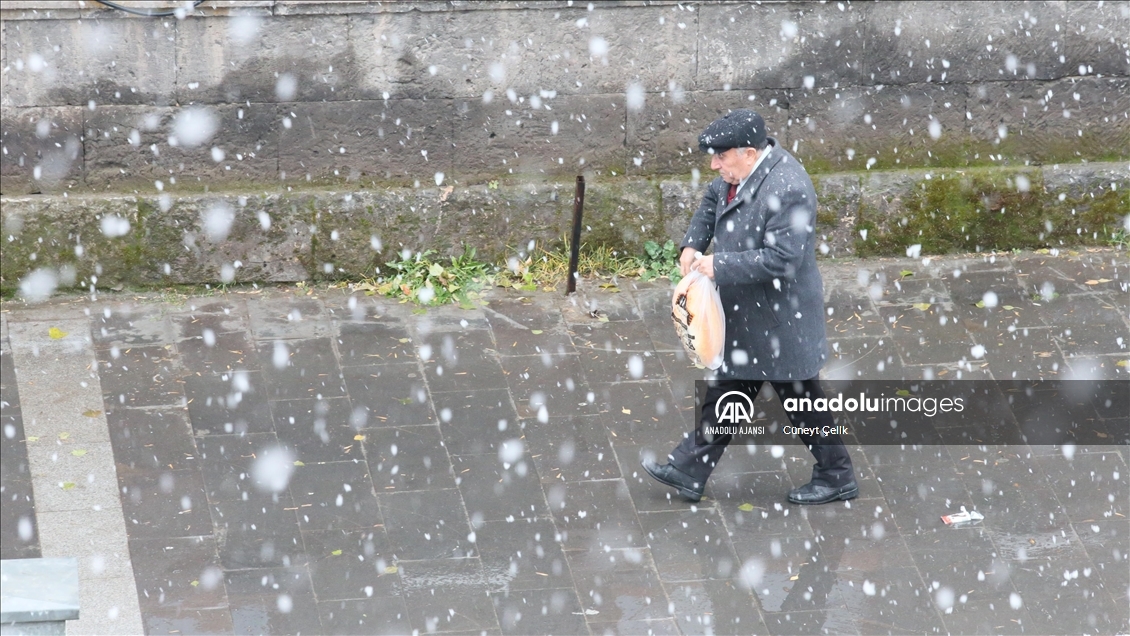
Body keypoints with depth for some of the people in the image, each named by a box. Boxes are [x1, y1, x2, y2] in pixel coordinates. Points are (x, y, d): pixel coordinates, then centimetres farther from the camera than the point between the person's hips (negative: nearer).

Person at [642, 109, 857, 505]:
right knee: (725, 391, 17)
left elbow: (781, 259, -32)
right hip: (744, 315, 9)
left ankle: (837, 477, 25)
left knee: (800, 398, 7)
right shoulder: (741, 170, -1)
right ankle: (688, 472, 25)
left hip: (778, 320, -9)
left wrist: (719, 265, -26)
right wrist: (692, 245, 3)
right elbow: (713, 200, 19)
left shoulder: (788, 189, -29)